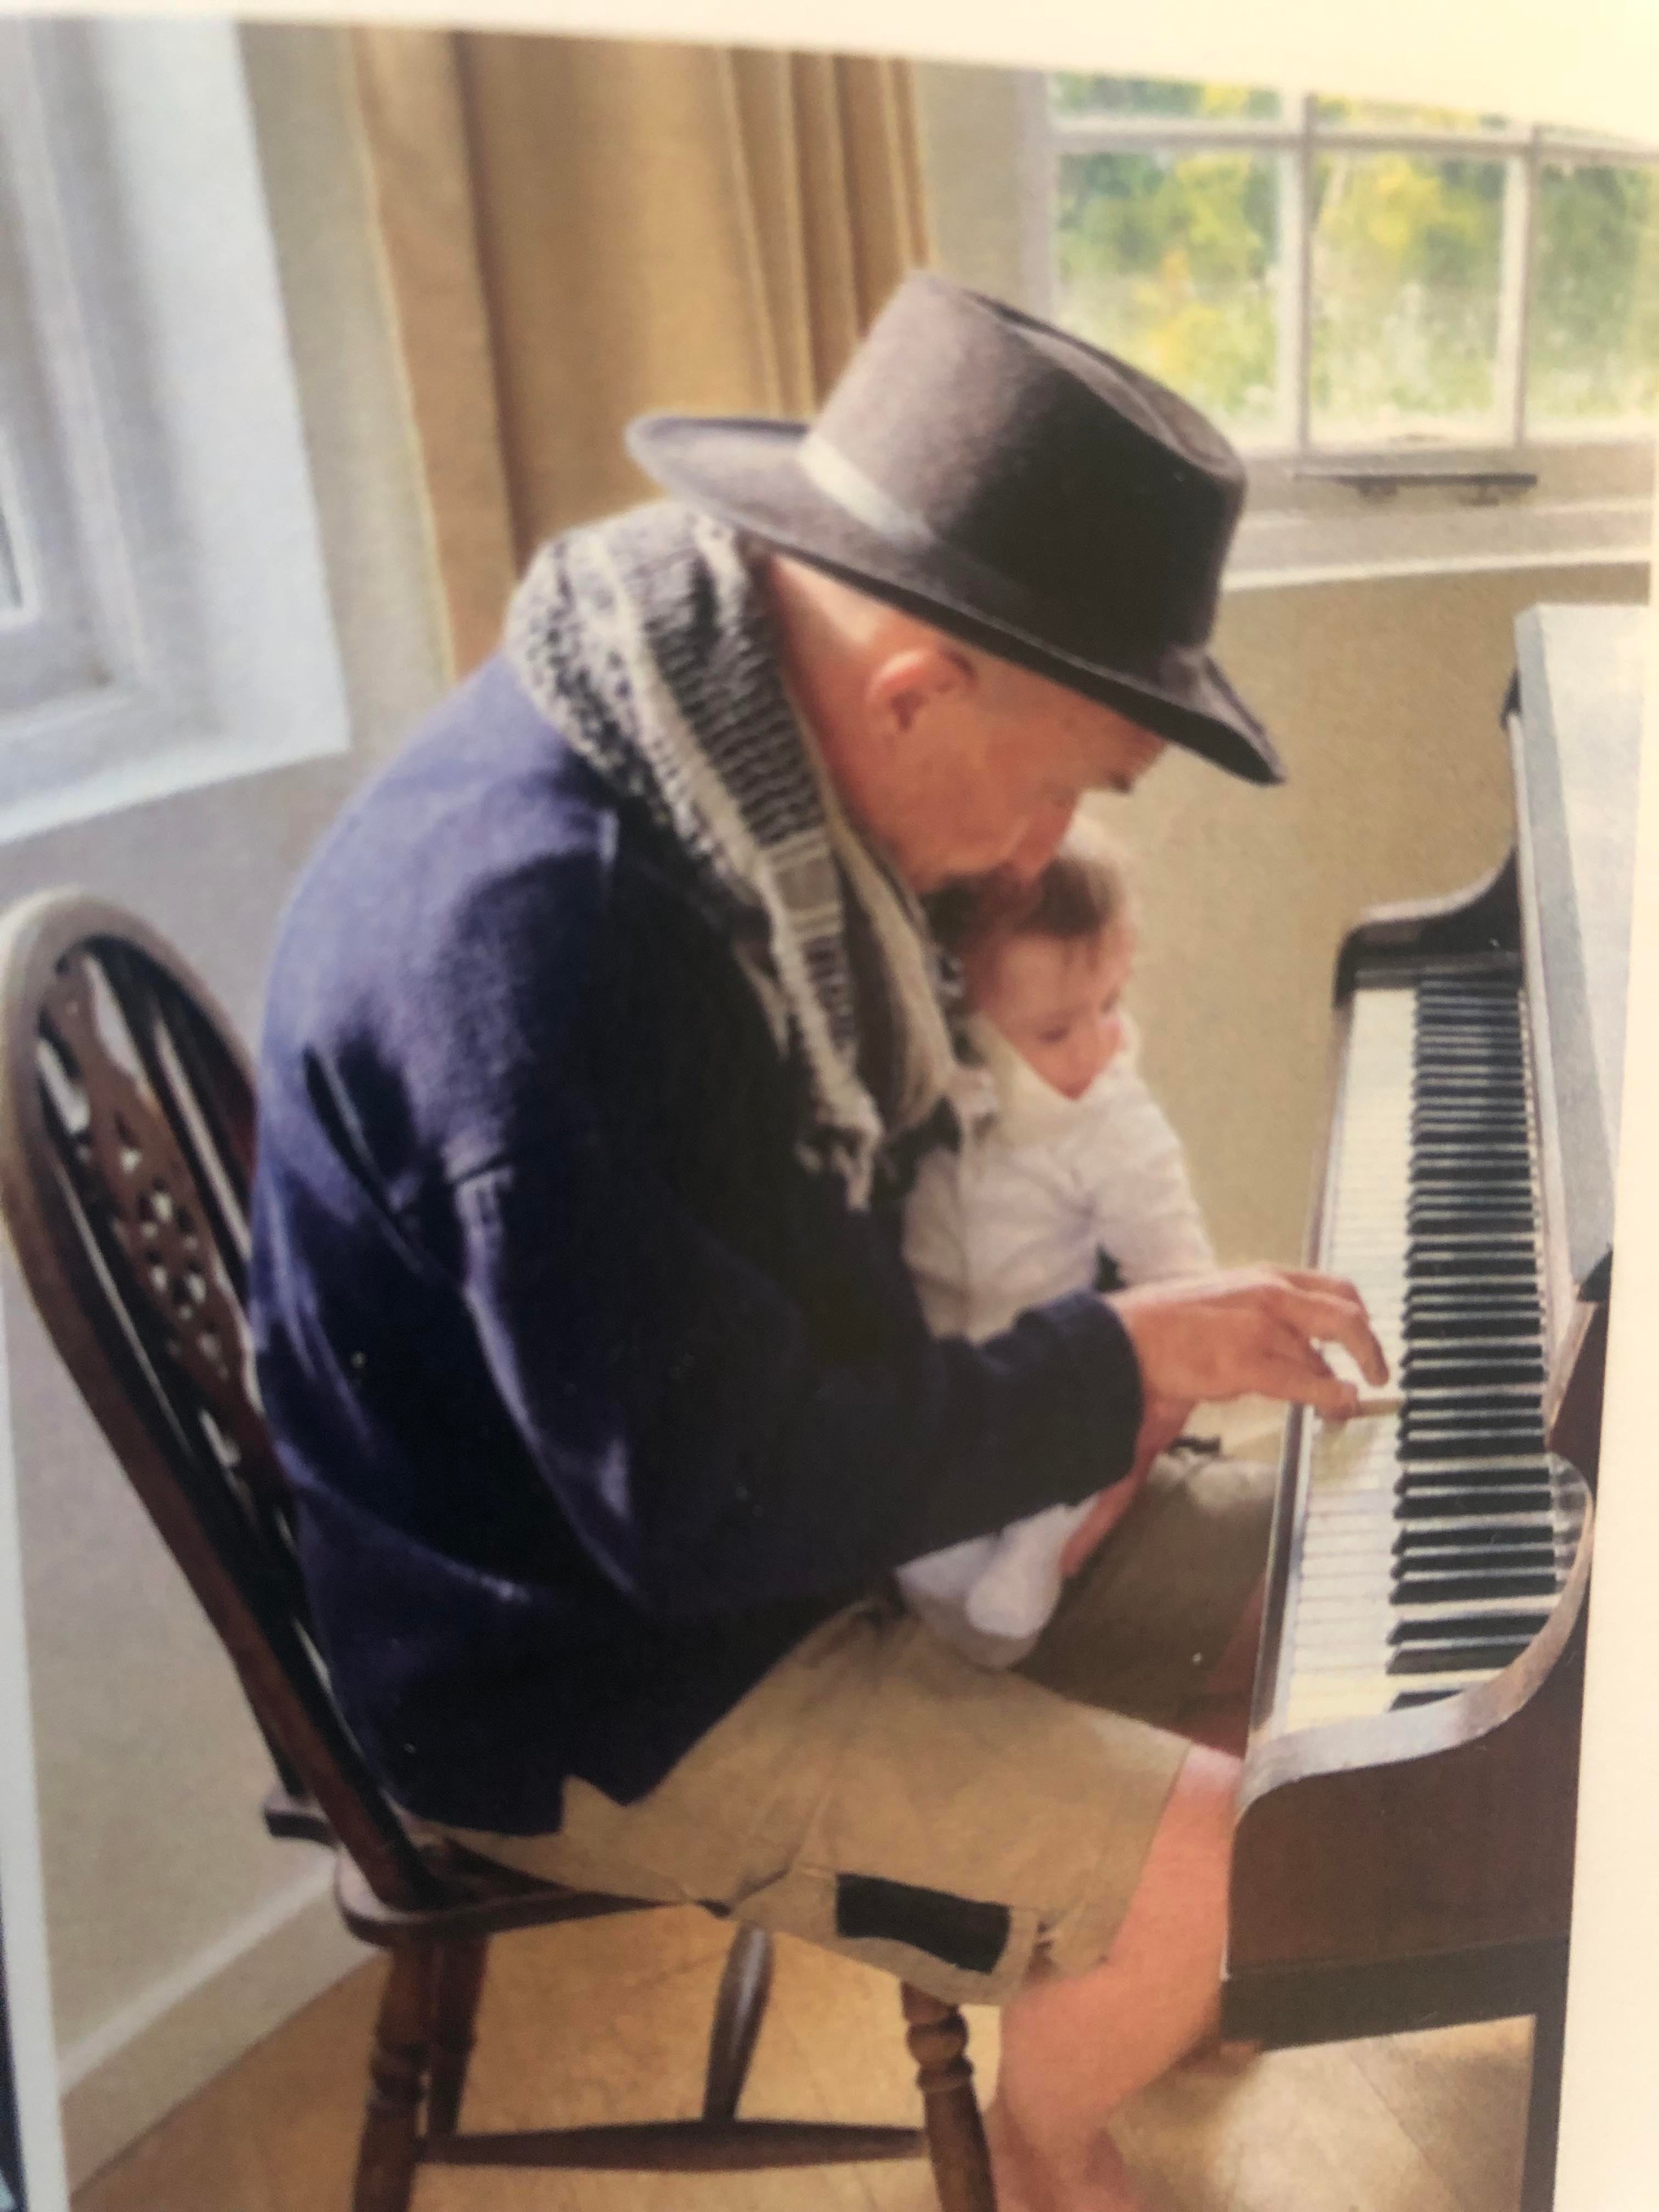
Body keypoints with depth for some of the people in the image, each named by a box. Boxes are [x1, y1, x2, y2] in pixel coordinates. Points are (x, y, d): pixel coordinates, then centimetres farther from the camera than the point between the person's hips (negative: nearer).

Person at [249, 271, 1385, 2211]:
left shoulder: (738, 764, -3)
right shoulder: (535, 923, -34)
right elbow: (706, 1506, -30)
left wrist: (1103, 1359, -2)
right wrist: (1120, 1365, -20)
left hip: (773, 1510, 9)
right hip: (585, 1683, -9)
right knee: (1221, 1864, -16)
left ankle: (1118, 1996, 31)